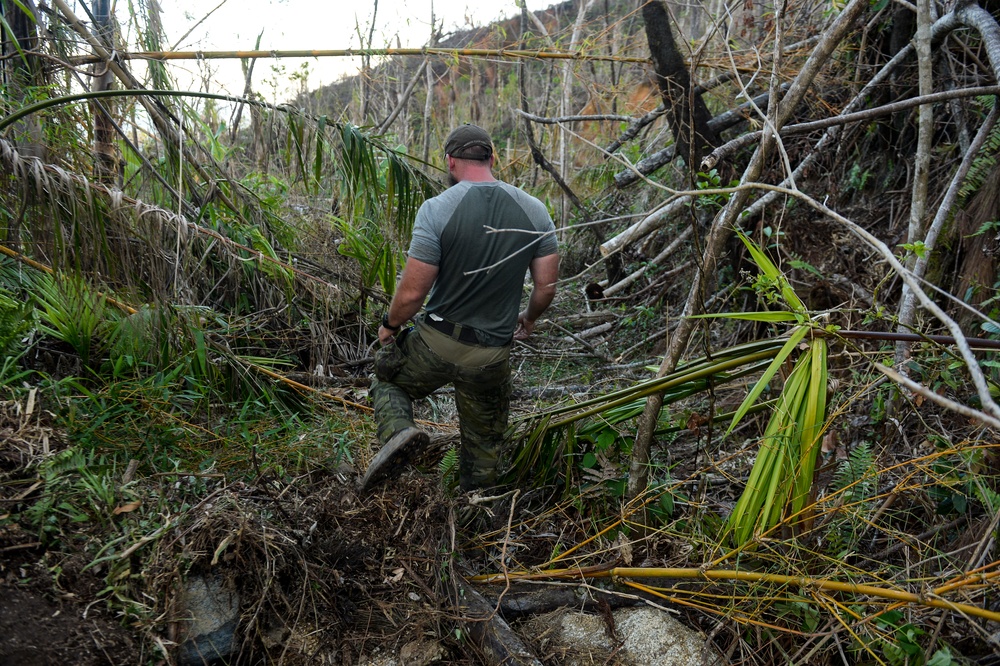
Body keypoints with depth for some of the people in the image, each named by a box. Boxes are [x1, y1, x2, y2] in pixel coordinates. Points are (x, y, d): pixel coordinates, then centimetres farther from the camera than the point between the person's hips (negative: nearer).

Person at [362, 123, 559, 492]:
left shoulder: (436, 209, -15)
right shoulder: (534, 211, -4)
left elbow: (413, 292, -15)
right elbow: (546, 285, 0)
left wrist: (389, 326, 5)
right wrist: (529, 318, 21)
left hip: (436, 342, -2)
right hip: (492, 357, 3)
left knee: (388, 381, 26)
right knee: (484, 444, 22)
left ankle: (398, 432, -3)